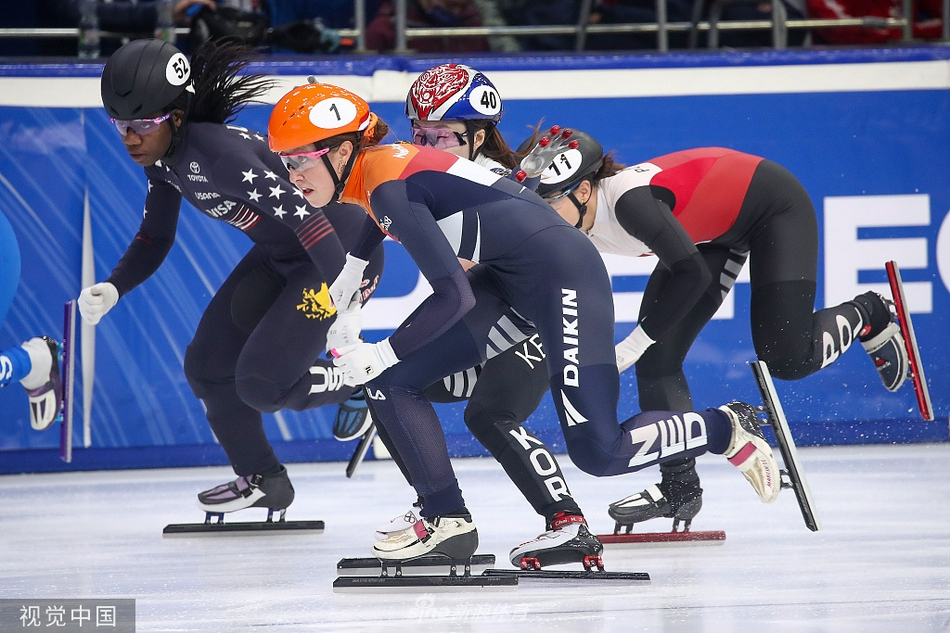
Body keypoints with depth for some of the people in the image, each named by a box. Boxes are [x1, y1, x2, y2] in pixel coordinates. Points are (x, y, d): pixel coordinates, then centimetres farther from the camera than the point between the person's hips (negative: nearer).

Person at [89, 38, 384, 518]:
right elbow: (155, 238, 10)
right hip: (280, 256, 9)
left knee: (260, 383, -15)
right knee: (206, 367, 9)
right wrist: (113, 288, -9)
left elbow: (307, 218, -39)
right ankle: (261, 480, 29)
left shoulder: (214, 151, -32)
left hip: (342, 251, -9)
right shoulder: (163, 157, -4)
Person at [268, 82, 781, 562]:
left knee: (598, 453, -14)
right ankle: (446, 521, 5)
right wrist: (349, 273, 31)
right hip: (508, 281, 10)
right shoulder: (372, 168, 6)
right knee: (390, 382, -1)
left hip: (561, 271, -10)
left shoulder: (390, 184, -22)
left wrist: (379, 355, -15)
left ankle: (725, 429, 8)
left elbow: (456, 297, -24)